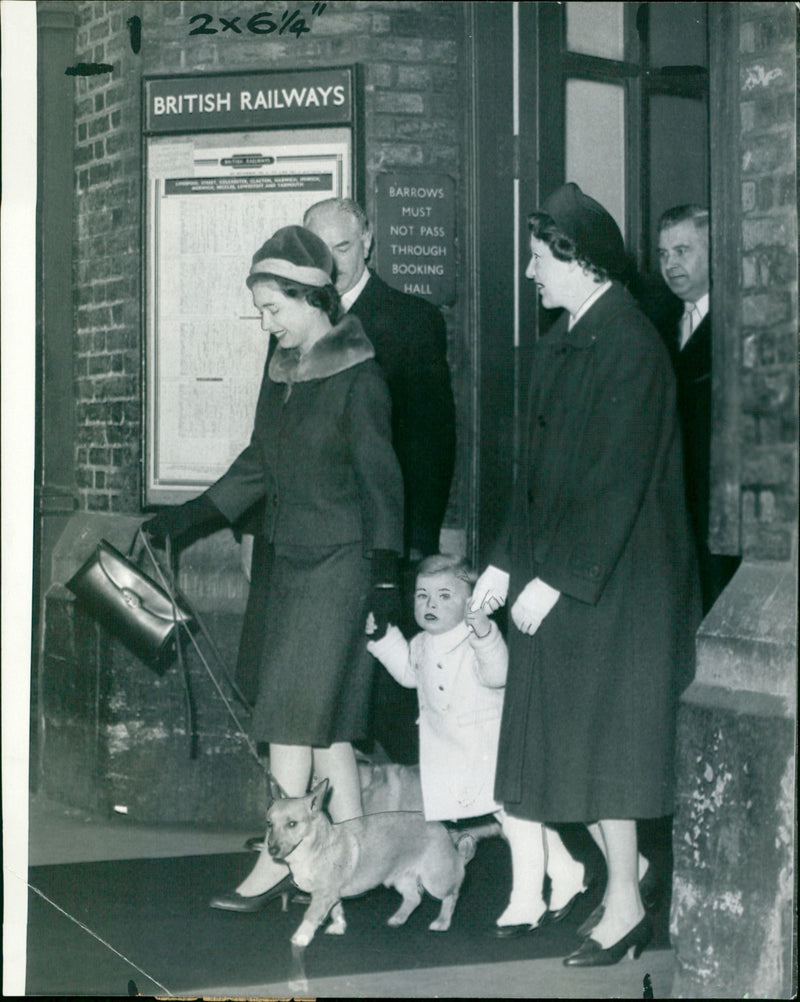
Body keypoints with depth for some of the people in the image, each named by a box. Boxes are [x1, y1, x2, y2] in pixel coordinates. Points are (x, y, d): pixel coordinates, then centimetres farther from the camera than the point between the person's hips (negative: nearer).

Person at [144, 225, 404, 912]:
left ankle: (279, 859, -4)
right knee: (324, 714, 8)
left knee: (297, 709, -9)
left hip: (340, 560, -8)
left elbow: (381, 476, -10)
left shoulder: (358, 377, -11)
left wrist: (386, 571, -13)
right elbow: (258, 465, 20)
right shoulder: (282, 369, 12)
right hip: (289, 558, 8)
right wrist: (187, 518, 17)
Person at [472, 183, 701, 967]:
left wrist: (555, 578, -19)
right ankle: (621, 886, 19)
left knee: (600, 739, -3)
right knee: (574, 739, 9)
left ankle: (625, 909, 6)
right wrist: (506, 563, 12)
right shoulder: (560, 343, 10)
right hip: (555, 573, 8)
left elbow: (617, 482, -20)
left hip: (612, 580, -8)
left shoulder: (627, 346, -17)